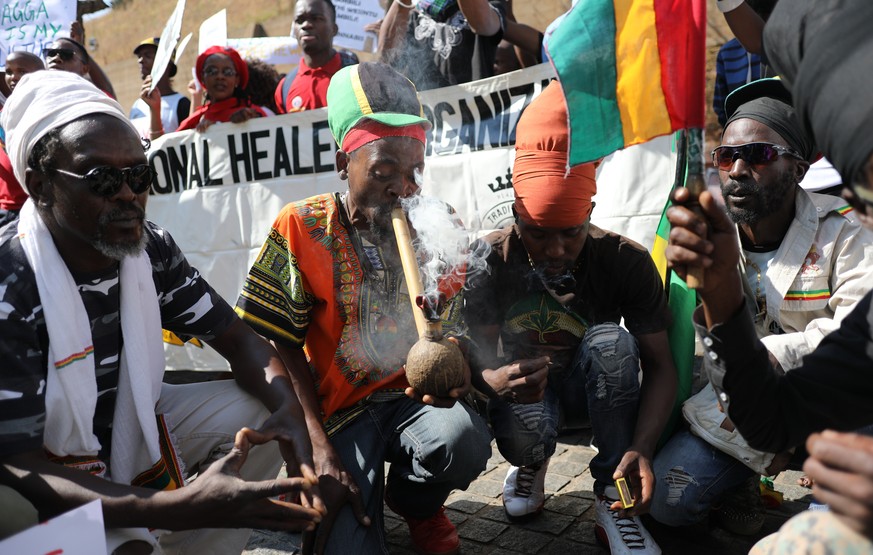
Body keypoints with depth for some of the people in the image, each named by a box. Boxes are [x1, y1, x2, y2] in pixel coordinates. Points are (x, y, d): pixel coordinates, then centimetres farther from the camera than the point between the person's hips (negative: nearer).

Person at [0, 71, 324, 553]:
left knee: (260, 409, -9)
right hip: (47, 473, -6)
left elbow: (236, 338, -5)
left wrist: (288, 407, -28)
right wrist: (182, 508, -42)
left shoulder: (153, 249, -10)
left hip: (131, 426, 6)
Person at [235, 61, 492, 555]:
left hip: (415, 398, 3)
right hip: (339, 410, -2)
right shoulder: (301, 228, -8)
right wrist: (321, 451, -14)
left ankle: (416, 505, 5)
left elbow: (458, 332, 3)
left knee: (464, 439, -31)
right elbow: (283, 349, -7)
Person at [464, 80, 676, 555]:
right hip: (525, 383, 0)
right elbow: (476, 354, -17)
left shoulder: (626, 261, -19)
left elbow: (660, 365, -18)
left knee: (611, 339, -33)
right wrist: (492, 381, -44)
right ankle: (531, 464, 7)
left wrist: (643, 447, -35)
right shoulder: (493, 261, -18)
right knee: (524, 431, -36)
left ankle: (612, 502, -17)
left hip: (595, 389, 1)